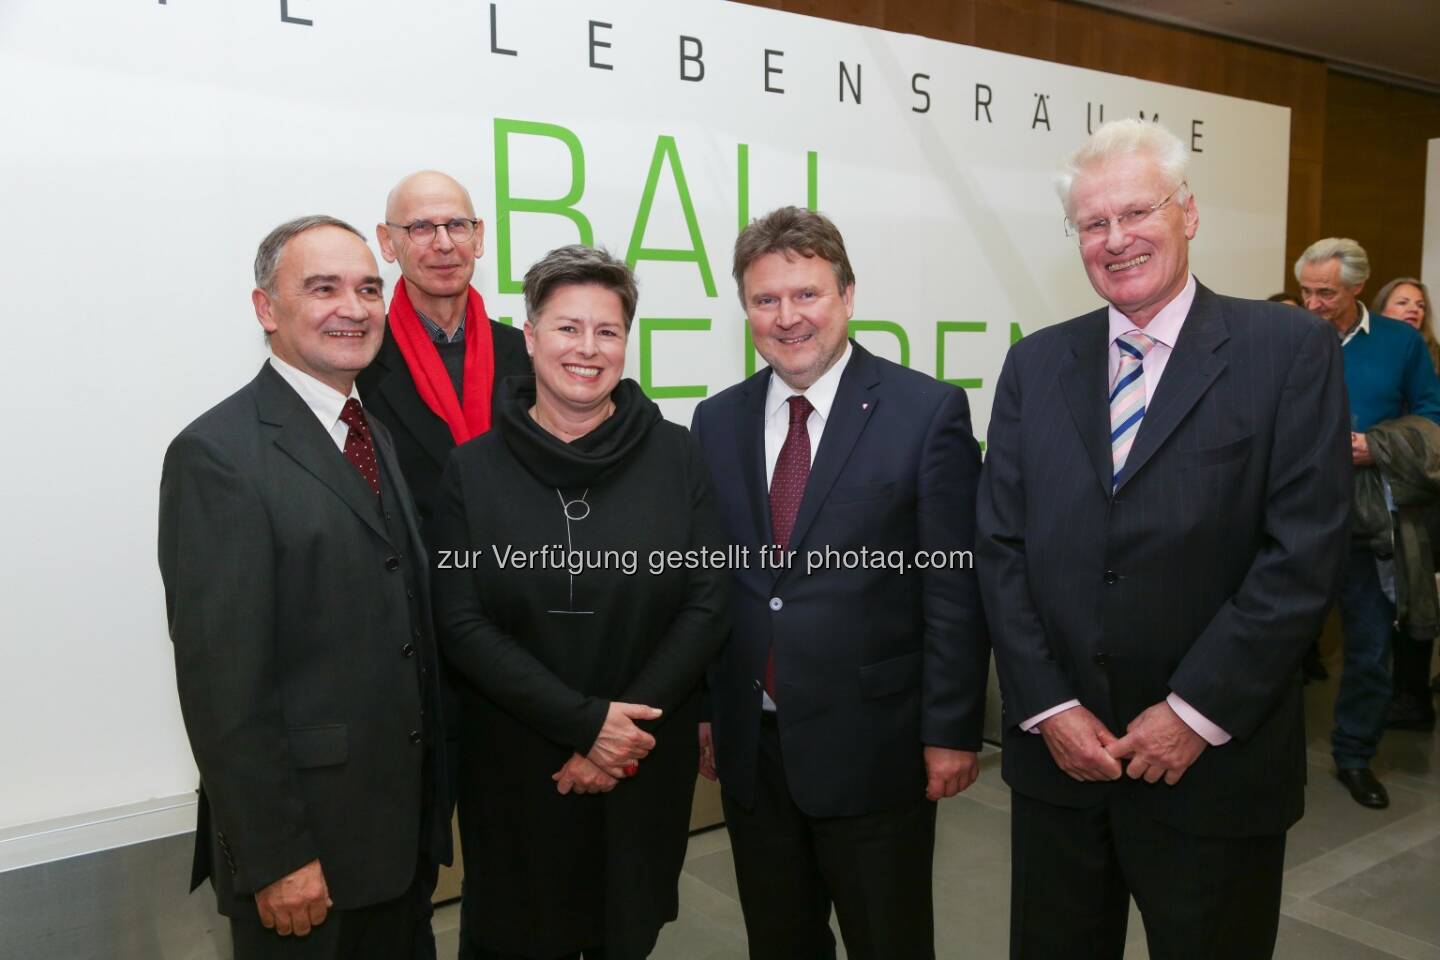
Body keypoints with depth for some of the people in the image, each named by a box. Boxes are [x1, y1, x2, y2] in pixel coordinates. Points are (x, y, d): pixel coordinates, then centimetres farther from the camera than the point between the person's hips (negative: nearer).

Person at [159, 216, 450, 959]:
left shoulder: (376, 438, 8)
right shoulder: (218, 453, -16)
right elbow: (221, 681, -19)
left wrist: (430, 802, 10)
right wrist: (275, 856, -17)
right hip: (301, 847, -7)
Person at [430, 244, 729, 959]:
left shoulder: (674, 456, -3)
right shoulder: (472, 470, -5)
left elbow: (706, 606, -5)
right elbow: (462, 625, -9)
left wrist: (631, 729, -13)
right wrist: (586, 722, -16)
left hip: (648, 765, 1)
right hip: (516, 766, 0)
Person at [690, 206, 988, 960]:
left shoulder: (928, 411, -8)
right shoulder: (716, 421, 5)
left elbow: (955, 587, -9)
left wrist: (951, 729, -9)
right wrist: (700, 709, 8)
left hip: (873, 746, -3)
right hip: (750, 747, 4)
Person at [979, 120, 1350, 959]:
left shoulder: (1290, 350, -5)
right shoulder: (1036, 363, 4)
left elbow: (1305, 552, -11)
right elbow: (1001, 547, 1)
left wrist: (1196, 713, -14)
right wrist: (1048, 707, -7)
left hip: (1217, 765, -2)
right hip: (1057, 752, 3)